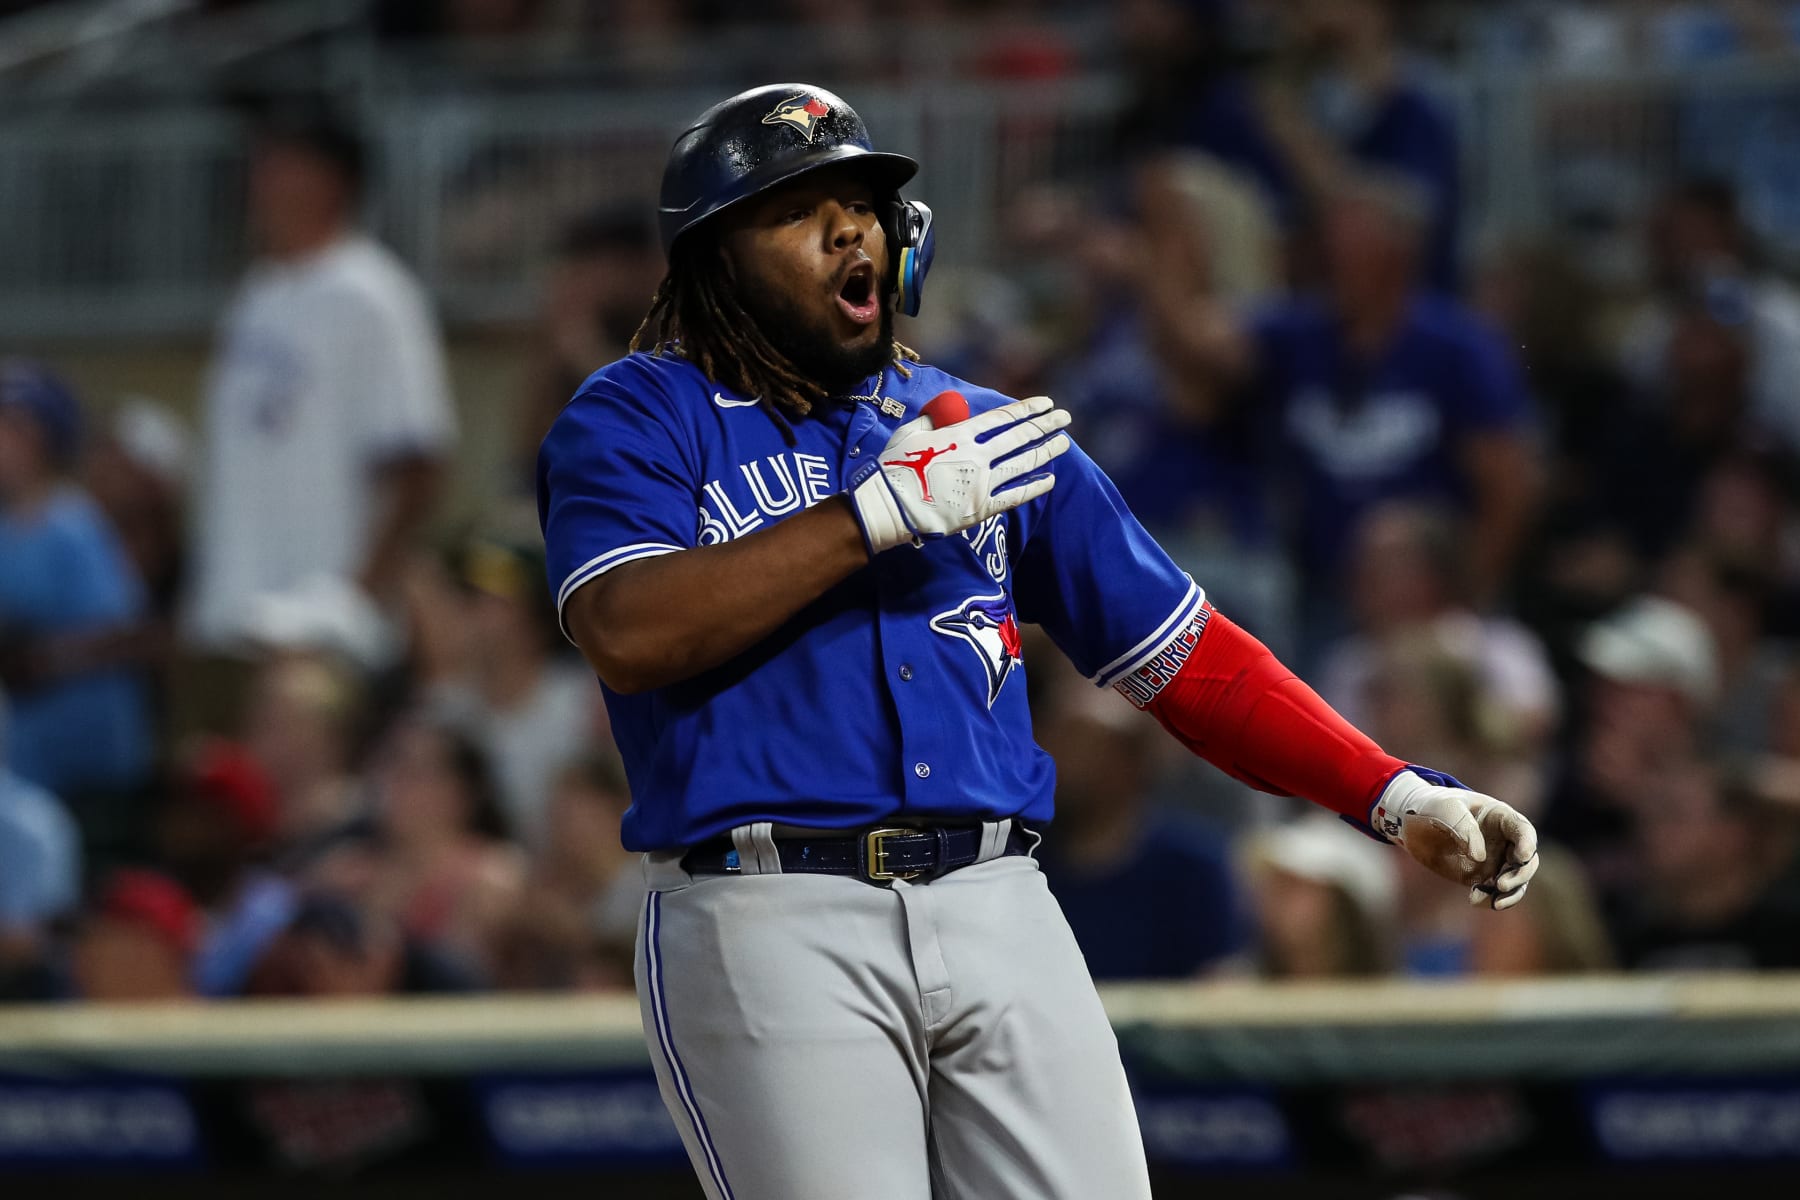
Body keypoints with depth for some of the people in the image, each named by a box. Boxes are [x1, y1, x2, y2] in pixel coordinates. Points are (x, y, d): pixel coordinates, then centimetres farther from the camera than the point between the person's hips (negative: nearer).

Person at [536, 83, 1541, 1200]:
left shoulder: (981, 430, 19)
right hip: (772, 928, -4)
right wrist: (886, 509, -13)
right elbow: (628, 633, -14)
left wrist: (1399, 795, 8)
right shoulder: (639, 419, 6)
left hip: (999, 907, 4)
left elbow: (1182, 650, 18)